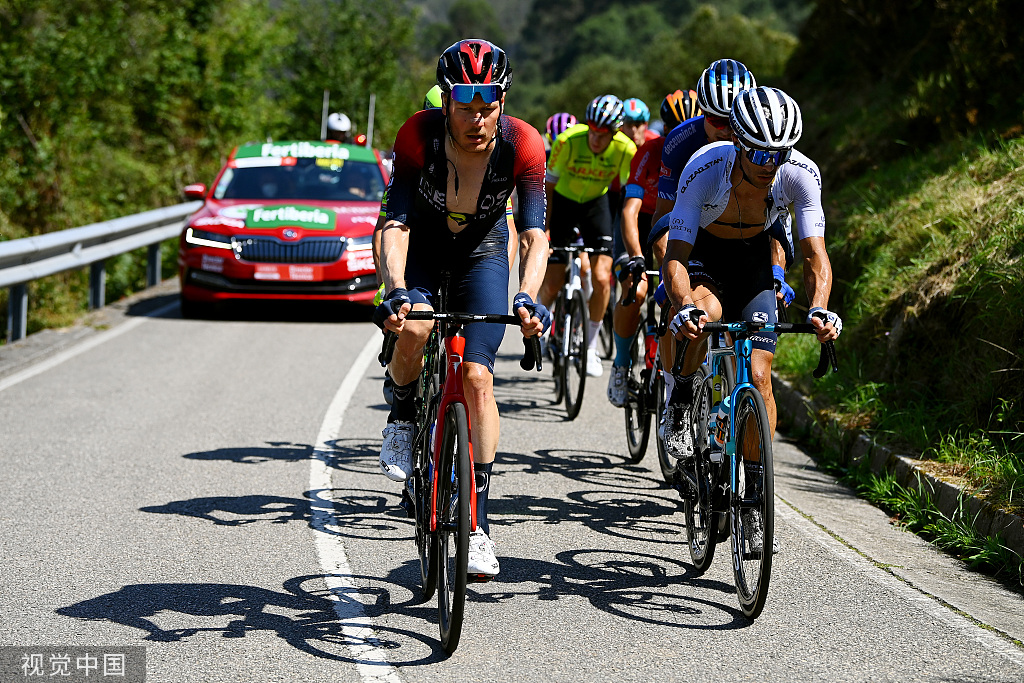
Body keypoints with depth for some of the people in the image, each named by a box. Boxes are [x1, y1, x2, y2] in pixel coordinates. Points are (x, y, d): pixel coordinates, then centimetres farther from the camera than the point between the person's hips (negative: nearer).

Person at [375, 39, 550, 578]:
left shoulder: (522, 145, -28)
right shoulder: (419, 135, -30)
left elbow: (535, 235, -30)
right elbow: (395, 225, -33)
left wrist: (527, 297, -48)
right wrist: (397, 290, -49)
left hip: (483, 250, 0)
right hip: (423, 245, 0)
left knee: (477, 377, -12)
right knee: (414, 327, -31)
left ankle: (477, 523, -5)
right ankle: (402, 418, 2)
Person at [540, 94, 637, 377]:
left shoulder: (626, 149, -25)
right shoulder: (568, 141, -30)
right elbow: (547, 186, -20)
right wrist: (543, 230, -25)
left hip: (595, 204, 1)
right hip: (563, 202, -1)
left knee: (602, 280, -15)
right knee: (552, 286, -4)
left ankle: (590, 347, 3)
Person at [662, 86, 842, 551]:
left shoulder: (800, 174, -27)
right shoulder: (704, 169, -33)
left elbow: (815, 255, -25)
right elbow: (675, 256, -34)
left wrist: (819, 309, -44)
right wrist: (685, 307, -53)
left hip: (754, 260, 2)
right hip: (701, 254, -2)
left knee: (758, 376, -10)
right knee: (707, 313, -37)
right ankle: (680, 408, -8)